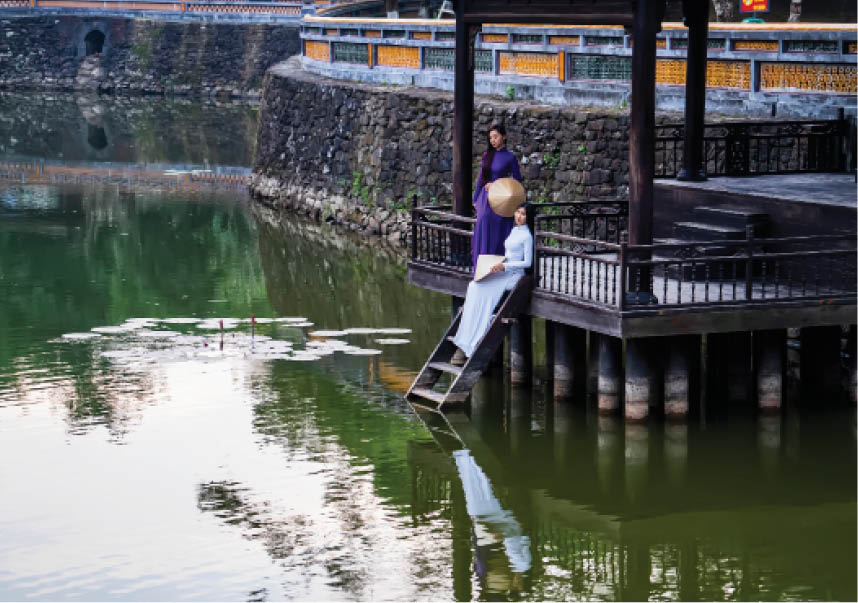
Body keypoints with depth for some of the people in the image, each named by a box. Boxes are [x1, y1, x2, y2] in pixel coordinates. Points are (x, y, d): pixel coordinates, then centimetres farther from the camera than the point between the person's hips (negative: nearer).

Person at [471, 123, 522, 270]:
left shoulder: (510, 157, -3)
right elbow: (481, 178, 14)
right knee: (483, 235, 3)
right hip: (485, 199, 4)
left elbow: (517, 181, 0)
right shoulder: (486, 155, 9)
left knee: (498, 236, -3)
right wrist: (475, 199, 11)